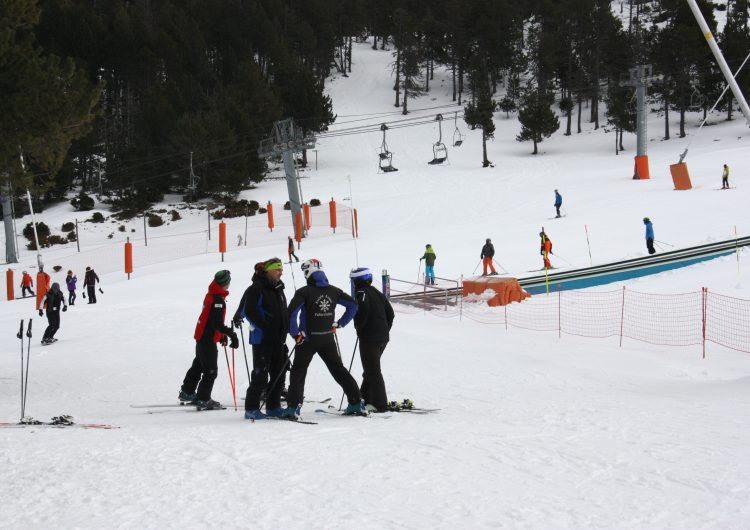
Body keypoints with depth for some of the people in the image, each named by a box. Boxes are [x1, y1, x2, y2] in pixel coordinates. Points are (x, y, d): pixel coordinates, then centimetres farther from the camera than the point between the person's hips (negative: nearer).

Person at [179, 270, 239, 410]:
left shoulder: (211, 294, 7)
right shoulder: (218, 300, -23)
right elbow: (217, 324, -27)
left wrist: (222, 335, 19)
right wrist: (231, 334, -26)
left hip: (201, 335, 10)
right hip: (208, 339, -10)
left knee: (198, 365, 23)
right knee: (210, 370, -3)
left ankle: (187, 392, 34)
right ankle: (202, 400, 1)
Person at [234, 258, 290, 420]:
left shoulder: (278, 290, 17)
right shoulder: (256, 289, -10)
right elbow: (248, 311, -18)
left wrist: (286, 330, 15)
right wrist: (265, 327, -21)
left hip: (278, 340, 8)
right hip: (262, 340, -8)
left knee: (279, 374, 10)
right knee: (260, 375, -9)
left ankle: (273, 407, 19)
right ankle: (251, 409, -4)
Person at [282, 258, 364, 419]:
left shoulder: (304, 292, -12)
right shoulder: (333, 291, 3)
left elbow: (291, 312, -22)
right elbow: (353, 305, 10)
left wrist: (295, 333, -11)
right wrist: (339, 324, 14)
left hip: (307, 339, -4)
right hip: (328, 339, 4)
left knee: (298, 372, 3)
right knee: (339, 370, 14)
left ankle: (293, 407, -9)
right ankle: (357, 403, 11)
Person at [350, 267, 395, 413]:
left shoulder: (361, 293, -10)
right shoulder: (377, 293, 16)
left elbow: (363, 310, -27)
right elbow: (390, 312, 16)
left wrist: (358, 326, -11)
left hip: (369, 338, -9)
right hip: (383, 338, 9)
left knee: (373, 371, -7)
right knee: (370, 369, 19)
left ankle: (379, 404, -9)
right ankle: (366, 398, 26)